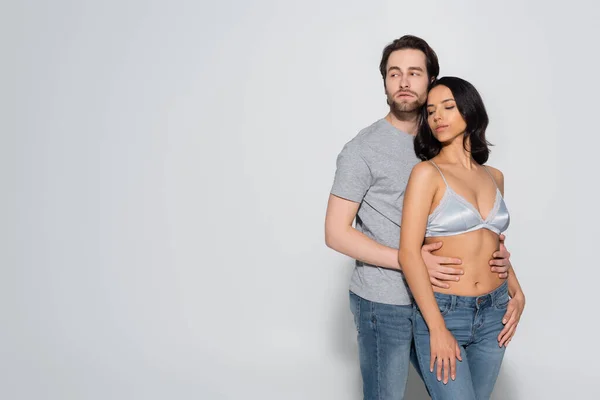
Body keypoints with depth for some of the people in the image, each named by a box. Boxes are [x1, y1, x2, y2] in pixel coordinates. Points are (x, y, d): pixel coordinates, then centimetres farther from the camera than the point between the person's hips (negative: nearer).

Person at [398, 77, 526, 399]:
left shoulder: (494, 177, 7)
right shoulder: (427, 173, -10)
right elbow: (408, 253, -16)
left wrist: (516, 293, 5)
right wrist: (438, 328, -19)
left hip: (494, 313, 5)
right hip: (442, 312, -5)